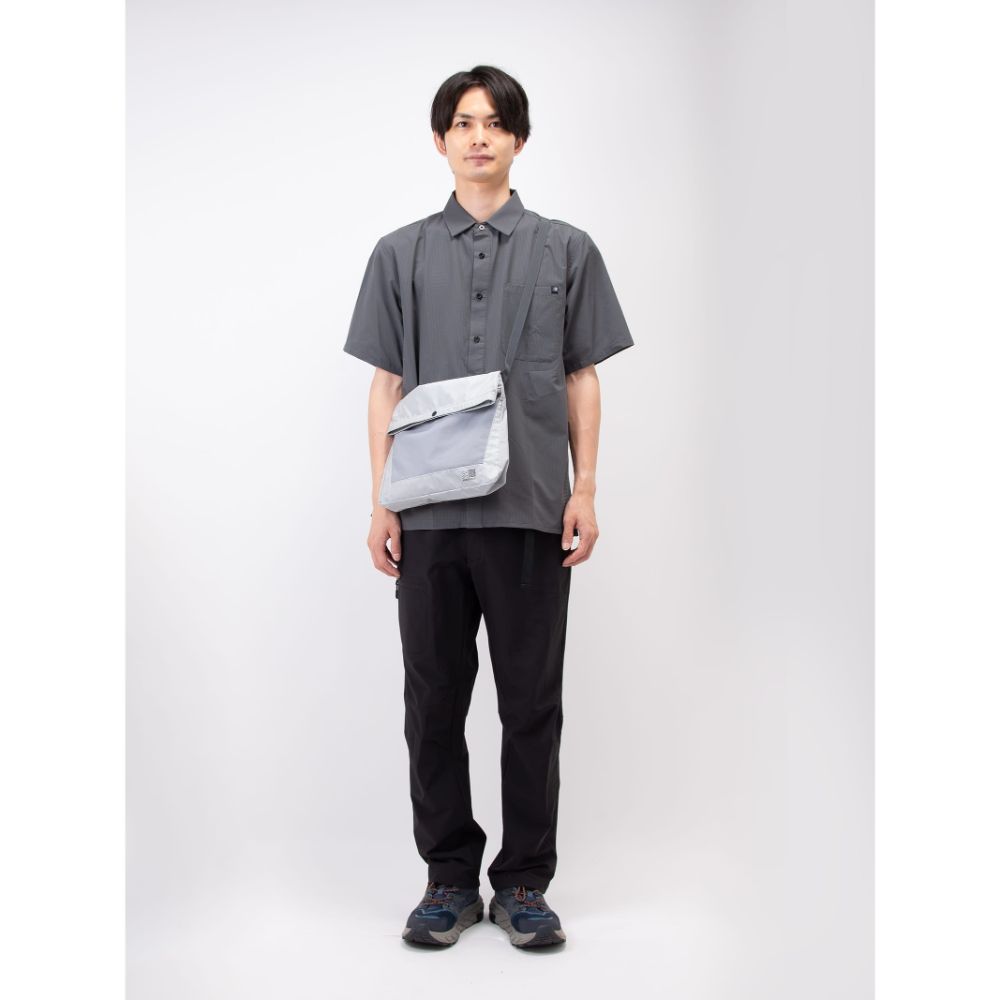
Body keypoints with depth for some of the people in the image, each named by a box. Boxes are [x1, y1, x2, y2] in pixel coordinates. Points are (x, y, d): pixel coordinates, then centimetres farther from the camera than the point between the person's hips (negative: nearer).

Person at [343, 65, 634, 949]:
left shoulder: (566, 250, 8)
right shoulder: (400, 255, 10)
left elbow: (583, 380, 7)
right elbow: (387, 386, 8)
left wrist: (586, 491, -2)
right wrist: (382, 502, 1)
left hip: (532, 511, -1)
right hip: (431, 514, 1)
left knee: (532, 704, 5)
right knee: (435, 702, 7)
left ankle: (525, 883, 19)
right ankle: (450, 878, 21)